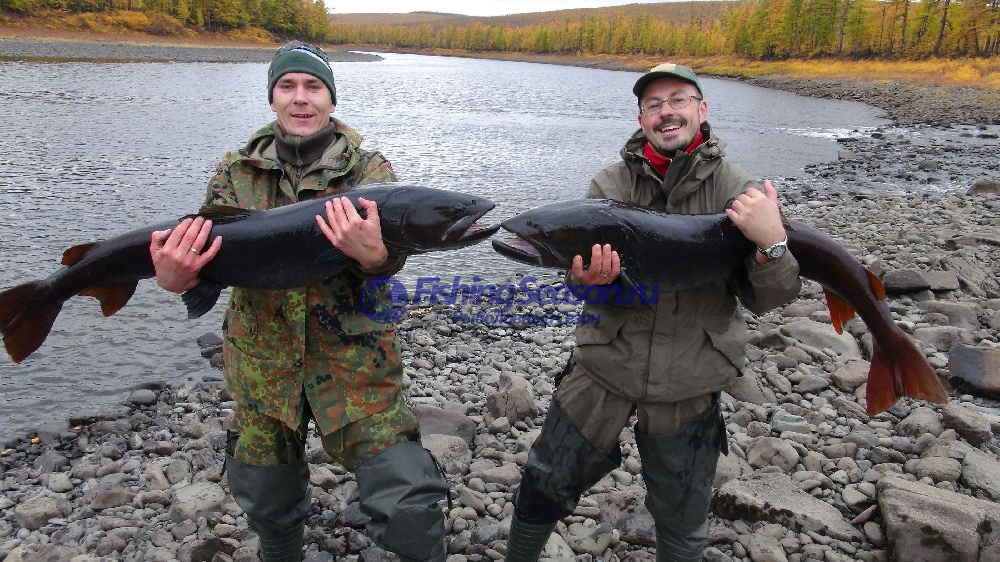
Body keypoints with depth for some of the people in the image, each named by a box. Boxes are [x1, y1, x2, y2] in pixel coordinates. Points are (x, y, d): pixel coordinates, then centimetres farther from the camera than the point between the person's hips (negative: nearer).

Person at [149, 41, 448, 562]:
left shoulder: (369, 169, -2)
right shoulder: (237, 171, 5)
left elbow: (390, 256, -15)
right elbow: (209, 249, -4)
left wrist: (373, 256, -39)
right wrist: (180, 278, -27)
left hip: (355, 359, -2)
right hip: (263, 358, 3)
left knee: (408, 507, -11)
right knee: (267, 501, 20)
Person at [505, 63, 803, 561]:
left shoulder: (736, 193, -5)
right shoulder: (612, 183, -1)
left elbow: (765, 299, -10)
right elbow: (580, 257, -10)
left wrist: (771, 242, -31)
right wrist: (590, 276, -34)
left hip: (689, 389, 0)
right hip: (603, 371, 1)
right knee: (543, 487, 12)